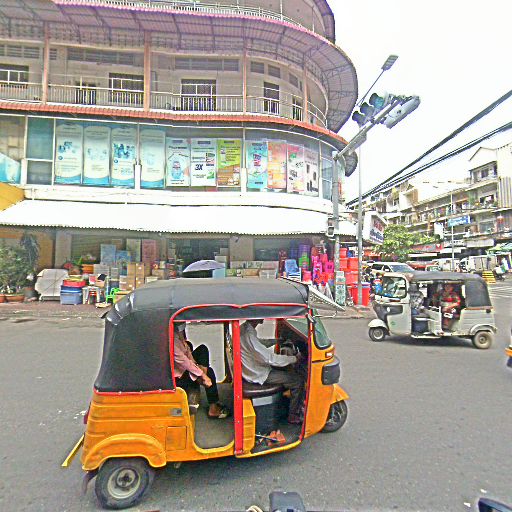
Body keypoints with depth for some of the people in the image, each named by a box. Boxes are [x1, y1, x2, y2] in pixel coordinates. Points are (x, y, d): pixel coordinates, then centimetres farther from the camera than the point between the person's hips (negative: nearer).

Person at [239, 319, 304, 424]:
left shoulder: (244, 328, -1)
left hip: (253, 367, 10)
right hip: (258, 375, -9)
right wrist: (295, 359, -20)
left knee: (289, 367, 18)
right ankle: (293, 416, 9)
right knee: (298, 381, -7)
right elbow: (270, 358, -28)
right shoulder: (249, 335, -31)